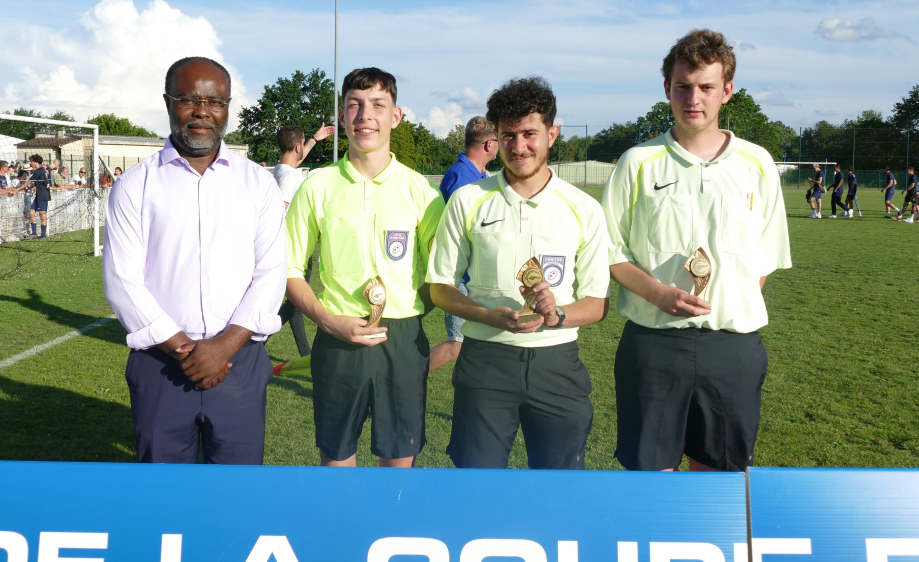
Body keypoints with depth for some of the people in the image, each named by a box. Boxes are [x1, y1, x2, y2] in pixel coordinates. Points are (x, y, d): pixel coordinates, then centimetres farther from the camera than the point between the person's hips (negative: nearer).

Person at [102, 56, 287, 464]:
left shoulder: (258, 183, 6)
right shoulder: (135, 185, 3)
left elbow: (270, 273, 0)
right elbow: (122, 282, -2)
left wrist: (225, 345, -12)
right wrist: (181, 348, -10)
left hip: (239, 360, 1)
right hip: (161, 364, 0)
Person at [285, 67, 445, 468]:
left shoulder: (419, 190, 1)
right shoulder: (318, 187, 1)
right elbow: (289, 269, 4)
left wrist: (410, 313, -6)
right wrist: (328, 319, -10)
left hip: (404, 340, 0)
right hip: (338, 340, 0)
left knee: (400, 457, 10)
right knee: (335, 455, 11)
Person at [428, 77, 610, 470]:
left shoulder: (584, 210, 3)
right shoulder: (468, 201, 3)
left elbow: (597, 303, 5)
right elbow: (440, 286, 6)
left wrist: (556, 314, -17)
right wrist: (491, 316, -13)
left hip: (558, 362, 1)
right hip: (486, 360, -1)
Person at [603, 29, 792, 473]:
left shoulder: (757, 164, 5)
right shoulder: (638, 162, 1)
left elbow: (768, 257, 11)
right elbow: (610, 250, 2)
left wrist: (732, 303, -3)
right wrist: (658, 293, -13)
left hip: (733, 346, 2)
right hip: (652, 341, -1)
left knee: (715, 465, 11)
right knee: (649, 465, 4)